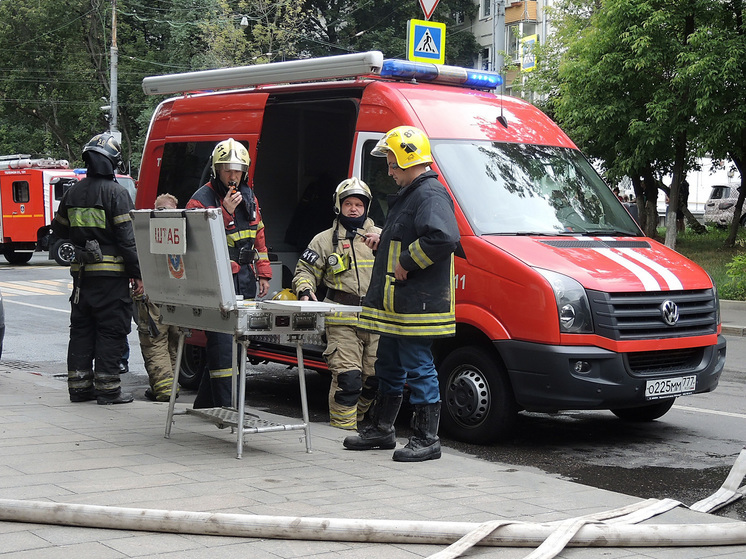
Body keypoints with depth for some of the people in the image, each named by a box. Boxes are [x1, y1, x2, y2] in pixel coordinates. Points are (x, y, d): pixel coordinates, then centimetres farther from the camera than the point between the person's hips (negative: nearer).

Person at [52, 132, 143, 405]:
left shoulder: (73, 192, 8)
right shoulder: (117, 193, -11)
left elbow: (59, 229, 19)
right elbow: (126, 237, -14)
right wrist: (137, 274, -10)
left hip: (81, 271, 6)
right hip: (111, 273, -6)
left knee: (81, 328, 13)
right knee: (111, 330, 0)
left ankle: (79, 385, 17)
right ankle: (107, 387, 1)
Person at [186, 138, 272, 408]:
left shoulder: (249, 197, 15)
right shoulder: (202, 199, -7)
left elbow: (258, 236, 22)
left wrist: (263, 273, 17)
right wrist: (226, 212, -22)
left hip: (244, 278, 7)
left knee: (235, 339, 9)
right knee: (223, 343, -10)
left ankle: (206, 401, 20)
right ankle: (225, 406, -9)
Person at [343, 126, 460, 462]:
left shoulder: (431, 195, -16)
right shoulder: (407, 194, 19)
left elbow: (443, 237, -33)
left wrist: (405, 262, -24)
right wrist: (383, 241, 18)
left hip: (417, 305, -11)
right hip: (396, 303, 11)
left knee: (419, 369, -5)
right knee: (388, 366, 19)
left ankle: (426, 440, 3)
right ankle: (381, 429, 31)